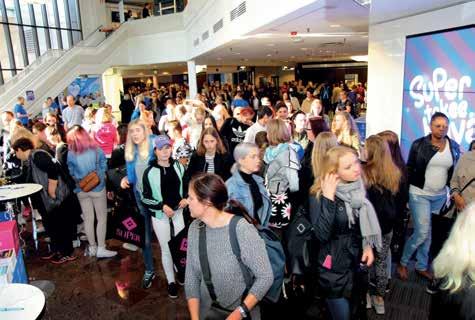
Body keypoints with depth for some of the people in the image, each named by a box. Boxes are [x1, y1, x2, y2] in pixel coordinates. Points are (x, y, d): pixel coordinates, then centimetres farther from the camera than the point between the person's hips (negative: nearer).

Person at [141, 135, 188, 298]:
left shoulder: (178, 166, -3)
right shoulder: (150, 172, -12)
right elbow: (145, 197, -8)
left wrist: (185, 199, -7)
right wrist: (162, 206, -19)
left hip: (178, 211, 3)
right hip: (159, 214, -3)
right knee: (166, 249, 7)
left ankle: (180, 272, 35)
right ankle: (171, 281, 26)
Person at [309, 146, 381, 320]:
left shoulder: (360, 188, -3)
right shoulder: (319, 196, -20)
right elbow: (322, 235, -31)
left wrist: (368, 246, -1)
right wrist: (328, 199, -35)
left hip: (358, 264, 6)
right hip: (334, 270, -5)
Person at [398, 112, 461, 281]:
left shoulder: (454, 146, 2)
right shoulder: (419, 144, -10)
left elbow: (456, 172, 10)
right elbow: (409, 169, -5)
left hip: (440, 196, 4)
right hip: (419, 194, -4)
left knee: (429, 233, 13)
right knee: (422, 233, -6)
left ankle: (422, 267, 29)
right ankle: (403, 262, 16)